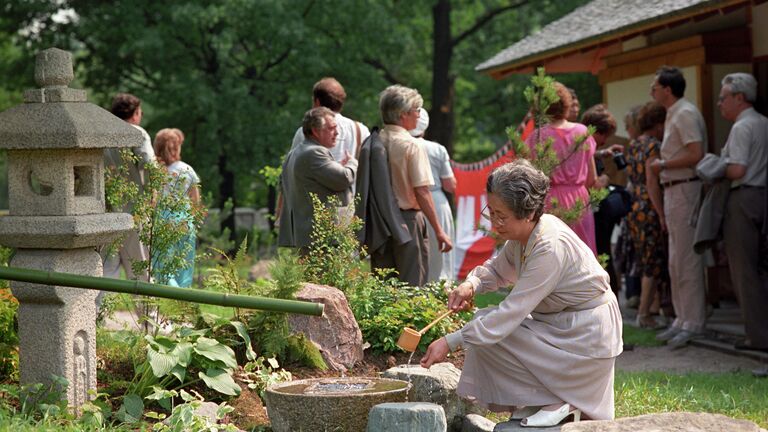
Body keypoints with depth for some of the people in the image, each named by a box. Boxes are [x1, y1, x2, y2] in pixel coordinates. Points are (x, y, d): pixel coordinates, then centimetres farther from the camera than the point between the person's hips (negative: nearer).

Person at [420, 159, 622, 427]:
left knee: (490, 333, -14)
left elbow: (512, 312, -29)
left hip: (585, 339, -10)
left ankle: (556, 402, -3)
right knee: (485, 320, 9)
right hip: (560, 324, 10)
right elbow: (498, 269, 17)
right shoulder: (526, 232, -2)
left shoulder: (550, 247, -29)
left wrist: (450, 342, -28)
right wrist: (471, 285, -7)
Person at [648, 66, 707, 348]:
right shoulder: (673, 115, 18)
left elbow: (697, 155, -22)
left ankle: (693, 323, -5)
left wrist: (663, 165, -13)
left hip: (685, 190, -11)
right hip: (673, 191, 11)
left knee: (686, 260, -8)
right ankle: (682, 319, 20)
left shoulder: (685, 114, -13)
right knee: (676, 261, 13)